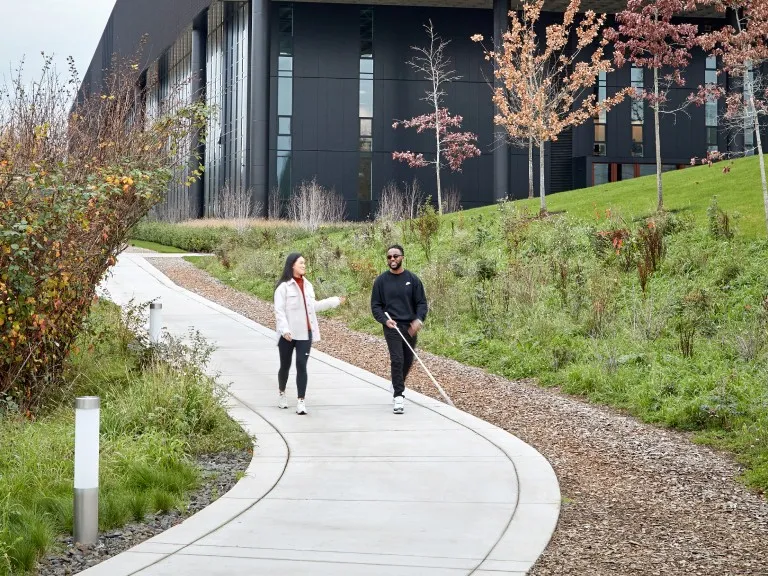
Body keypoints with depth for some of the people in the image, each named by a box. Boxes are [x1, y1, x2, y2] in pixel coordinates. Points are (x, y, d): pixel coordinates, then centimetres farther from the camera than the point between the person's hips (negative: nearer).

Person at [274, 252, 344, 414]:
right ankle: (282, 394, 32)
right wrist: (284, 329, -24)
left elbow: (313, 306, 21)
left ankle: (301, 401, -7)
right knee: (285, 365, 10)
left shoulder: (307, 285, 11)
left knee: (301, 366, -5)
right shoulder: (284, 286, -8)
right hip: (288, 334, -4)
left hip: (304, 333, 4)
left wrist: (334, 301, 26)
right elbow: (279, 310, -13)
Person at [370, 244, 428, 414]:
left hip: (410, 327, 2)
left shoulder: (412, 279, 2)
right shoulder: (381, 281, 1)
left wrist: (419, 320, -15)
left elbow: (421, 303, 3)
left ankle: (397, 385, 40)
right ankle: (398, 396, -12)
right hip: (392, 327, -2)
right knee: (397, 360, -15)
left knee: (408, 361, 13)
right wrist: (385, 320, -16)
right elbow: (375, 305, 2)